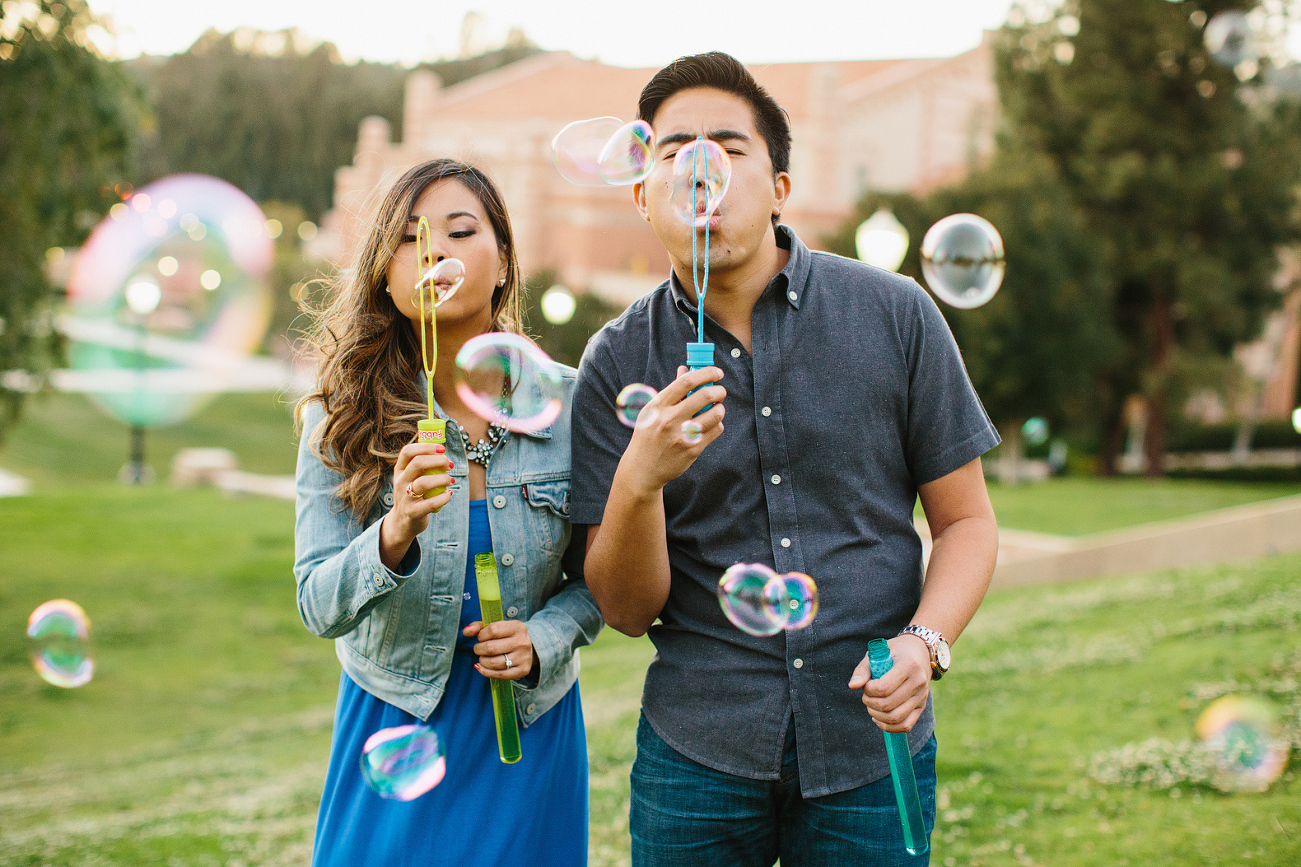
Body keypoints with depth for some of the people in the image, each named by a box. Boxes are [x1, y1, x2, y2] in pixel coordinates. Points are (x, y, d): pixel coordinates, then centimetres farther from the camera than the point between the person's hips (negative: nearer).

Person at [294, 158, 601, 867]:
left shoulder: (568, 403, -8)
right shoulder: (342, 418, -9)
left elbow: (595, 574, 3)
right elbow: (318, 607, -16)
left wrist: (543, 639, -15)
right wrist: (395, 535, -34)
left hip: (528, 723, 1)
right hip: (395, 726, -1)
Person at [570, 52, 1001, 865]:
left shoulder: (895, 317, -3)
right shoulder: (619, 362, -2)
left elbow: (966, 521, 3)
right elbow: (626, 609, -4)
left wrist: (925, 644, -14)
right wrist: (638, 480, -22)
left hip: (871, 747, 0)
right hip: (699, 749, 0)